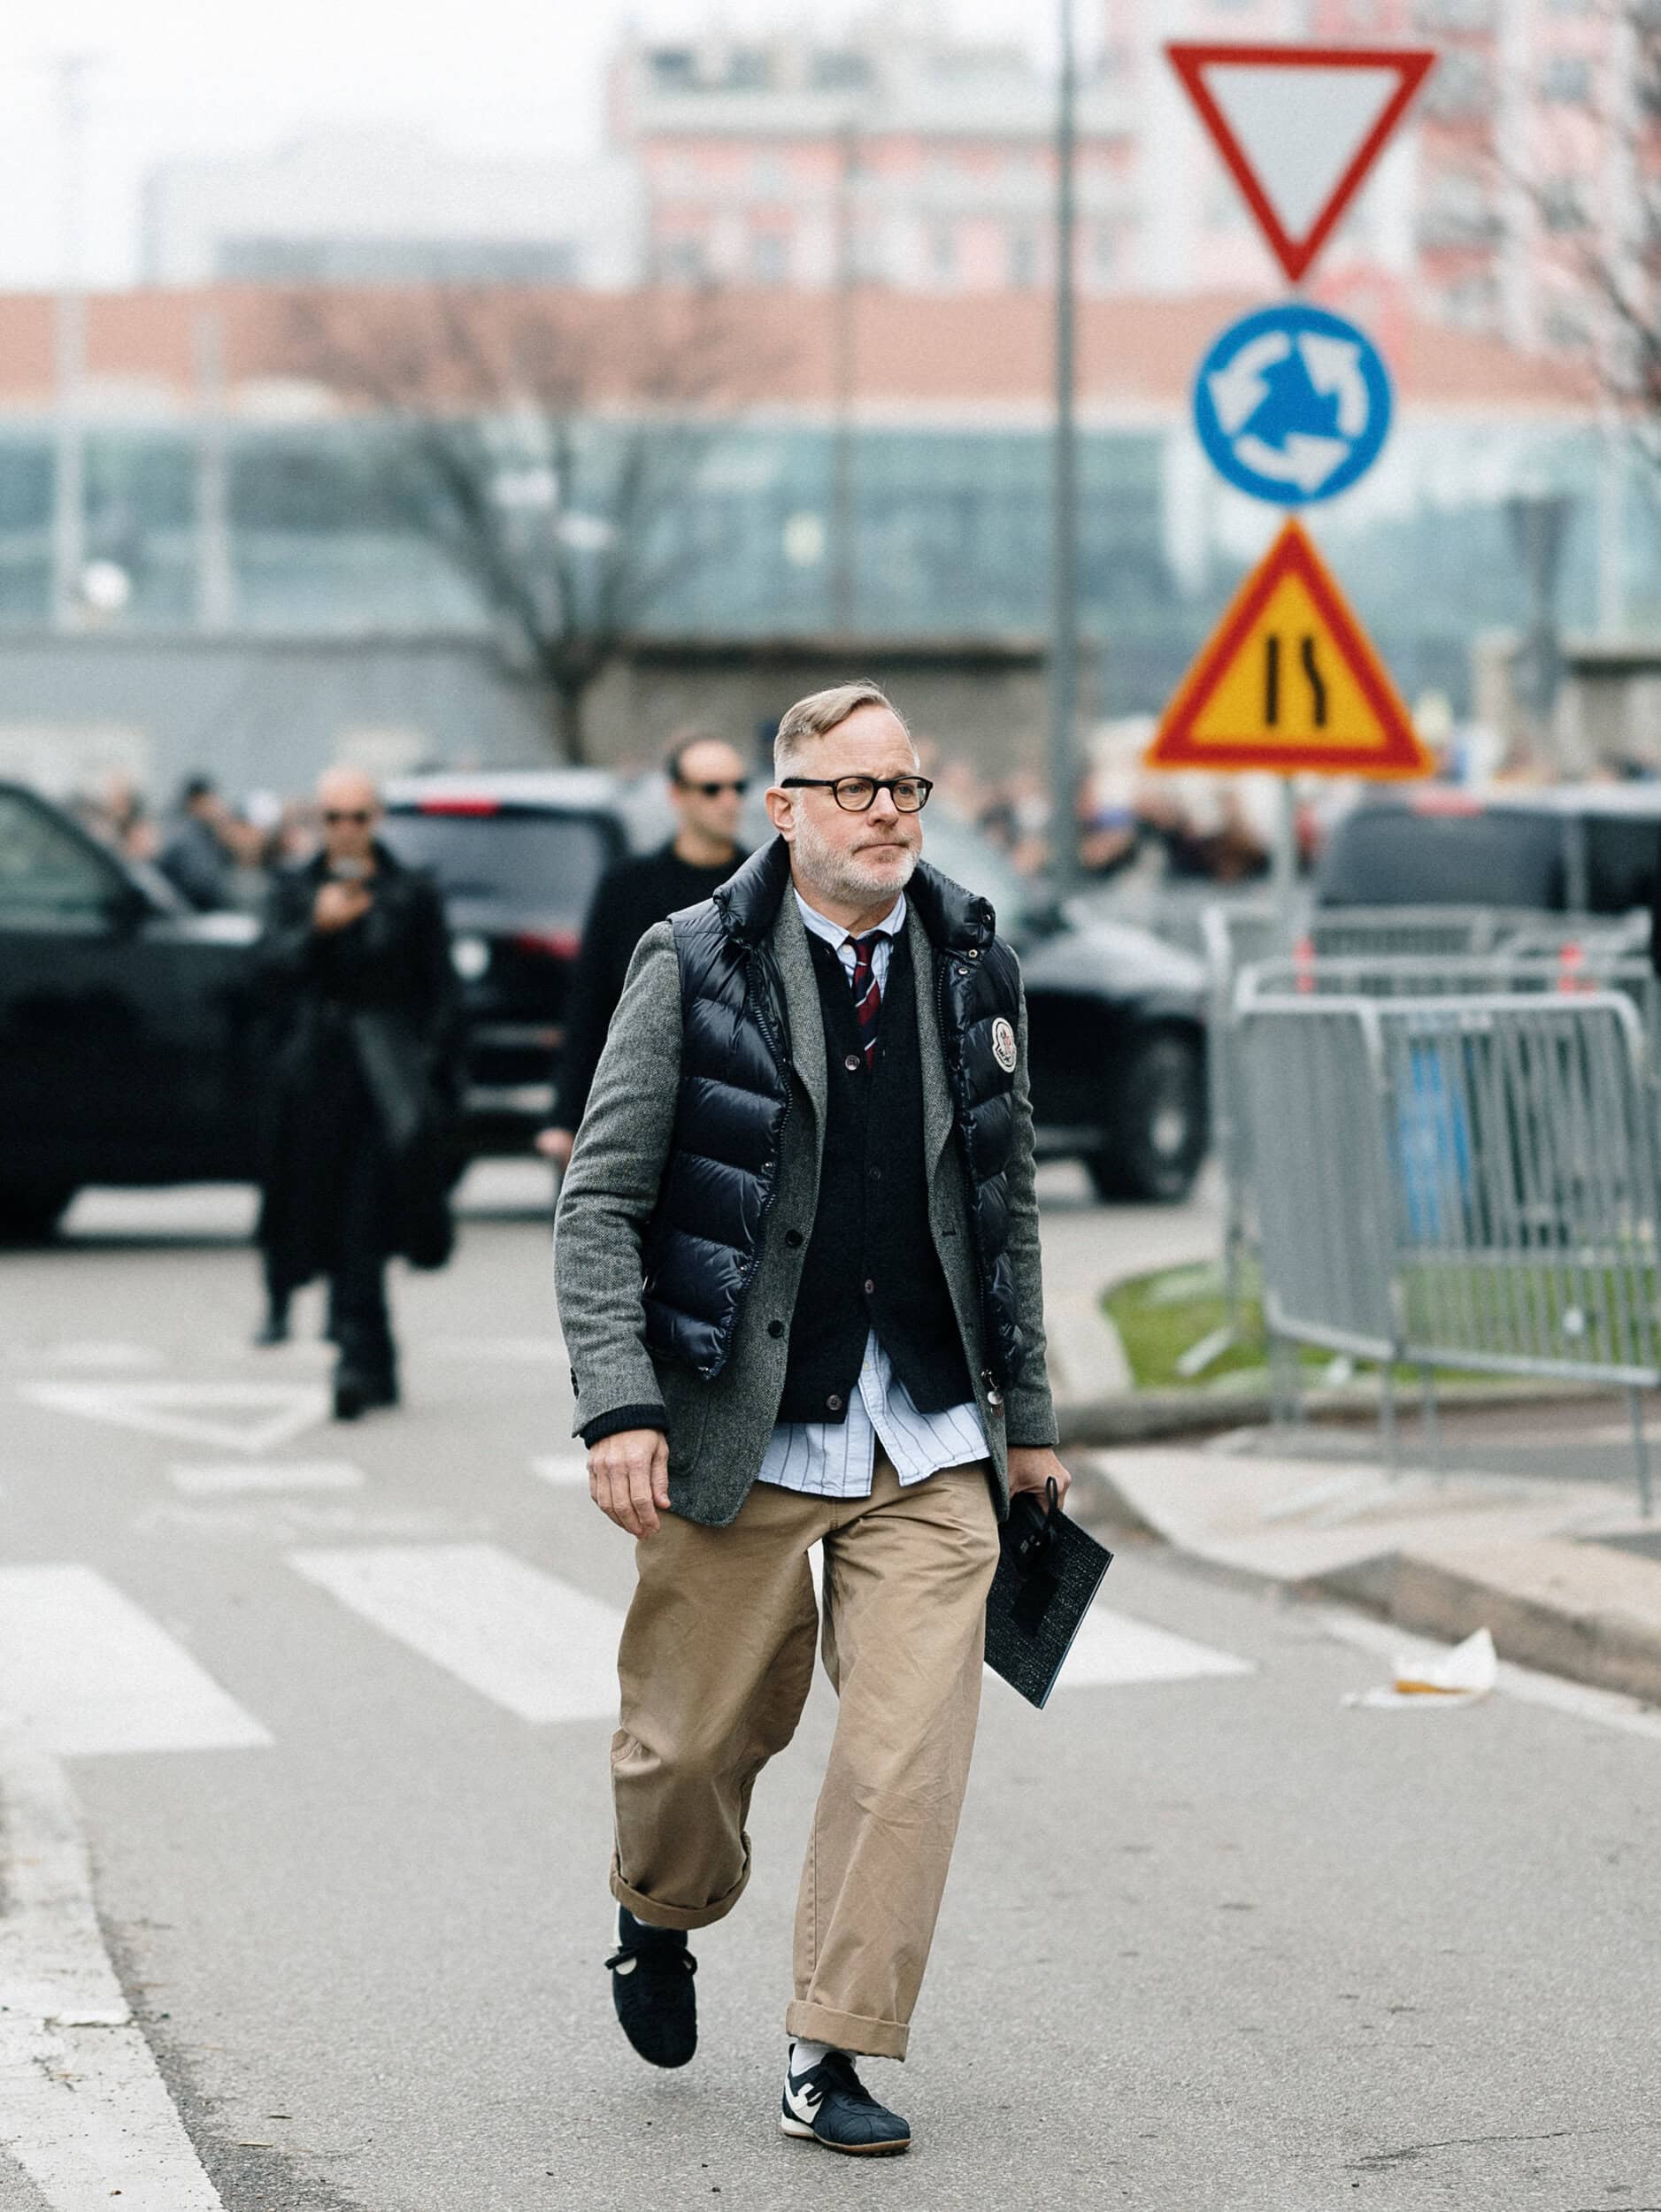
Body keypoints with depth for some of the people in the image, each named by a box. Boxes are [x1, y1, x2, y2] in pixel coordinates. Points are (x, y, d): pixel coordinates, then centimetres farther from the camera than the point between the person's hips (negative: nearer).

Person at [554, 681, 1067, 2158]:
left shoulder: (973, 969, 7)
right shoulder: (695, 967, -5)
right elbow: (599, 1201, -5)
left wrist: (1028, 1412, 17)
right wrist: (618, 1408, -15)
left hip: (931, 1449, 3)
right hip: (737, 1439, -3)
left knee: (912, 1751, -7)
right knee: (697, 1742, 9)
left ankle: (832, 2056, 5)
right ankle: (661, 1921, 42)